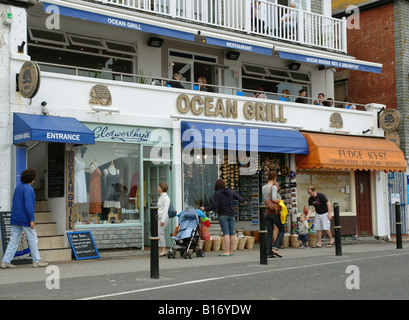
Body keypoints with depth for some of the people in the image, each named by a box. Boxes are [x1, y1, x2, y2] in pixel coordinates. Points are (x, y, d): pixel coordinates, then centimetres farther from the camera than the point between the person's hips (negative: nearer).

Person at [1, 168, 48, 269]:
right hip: (25, 219, -8)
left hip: (15, 219, 8)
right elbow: (28, 205, -21)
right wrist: (31, 220, -20)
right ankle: (36, 261, 8)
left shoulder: (18, 187, 14)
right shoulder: (28, 189, -13)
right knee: (33, 240, 3)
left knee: (14, 240, 7)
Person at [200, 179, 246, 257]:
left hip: (223, 215, -5)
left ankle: (226, 252, -15)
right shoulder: (230, 192, 8)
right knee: (231, 233, 6)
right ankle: (231, 251, 11)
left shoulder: (217, 193, -8)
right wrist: (243, 201, 45)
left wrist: (205, 209, -4)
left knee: (226, 233, -10)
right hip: (231, 214, 5)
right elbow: (238, 197, 23)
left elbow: (214, 206, -14)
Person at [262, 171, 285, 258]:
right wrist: (280, 201, -8)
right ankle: (275, 247, -5)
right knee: (282, 230, 9)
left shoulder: (263, 188, 8)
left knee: (269, 233, 8)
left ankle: (269, 252, 5)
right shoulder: (273, 187, -13)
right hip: (274, 212, -6)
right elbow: (274, 199, -24)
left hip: (267, 212, 6)